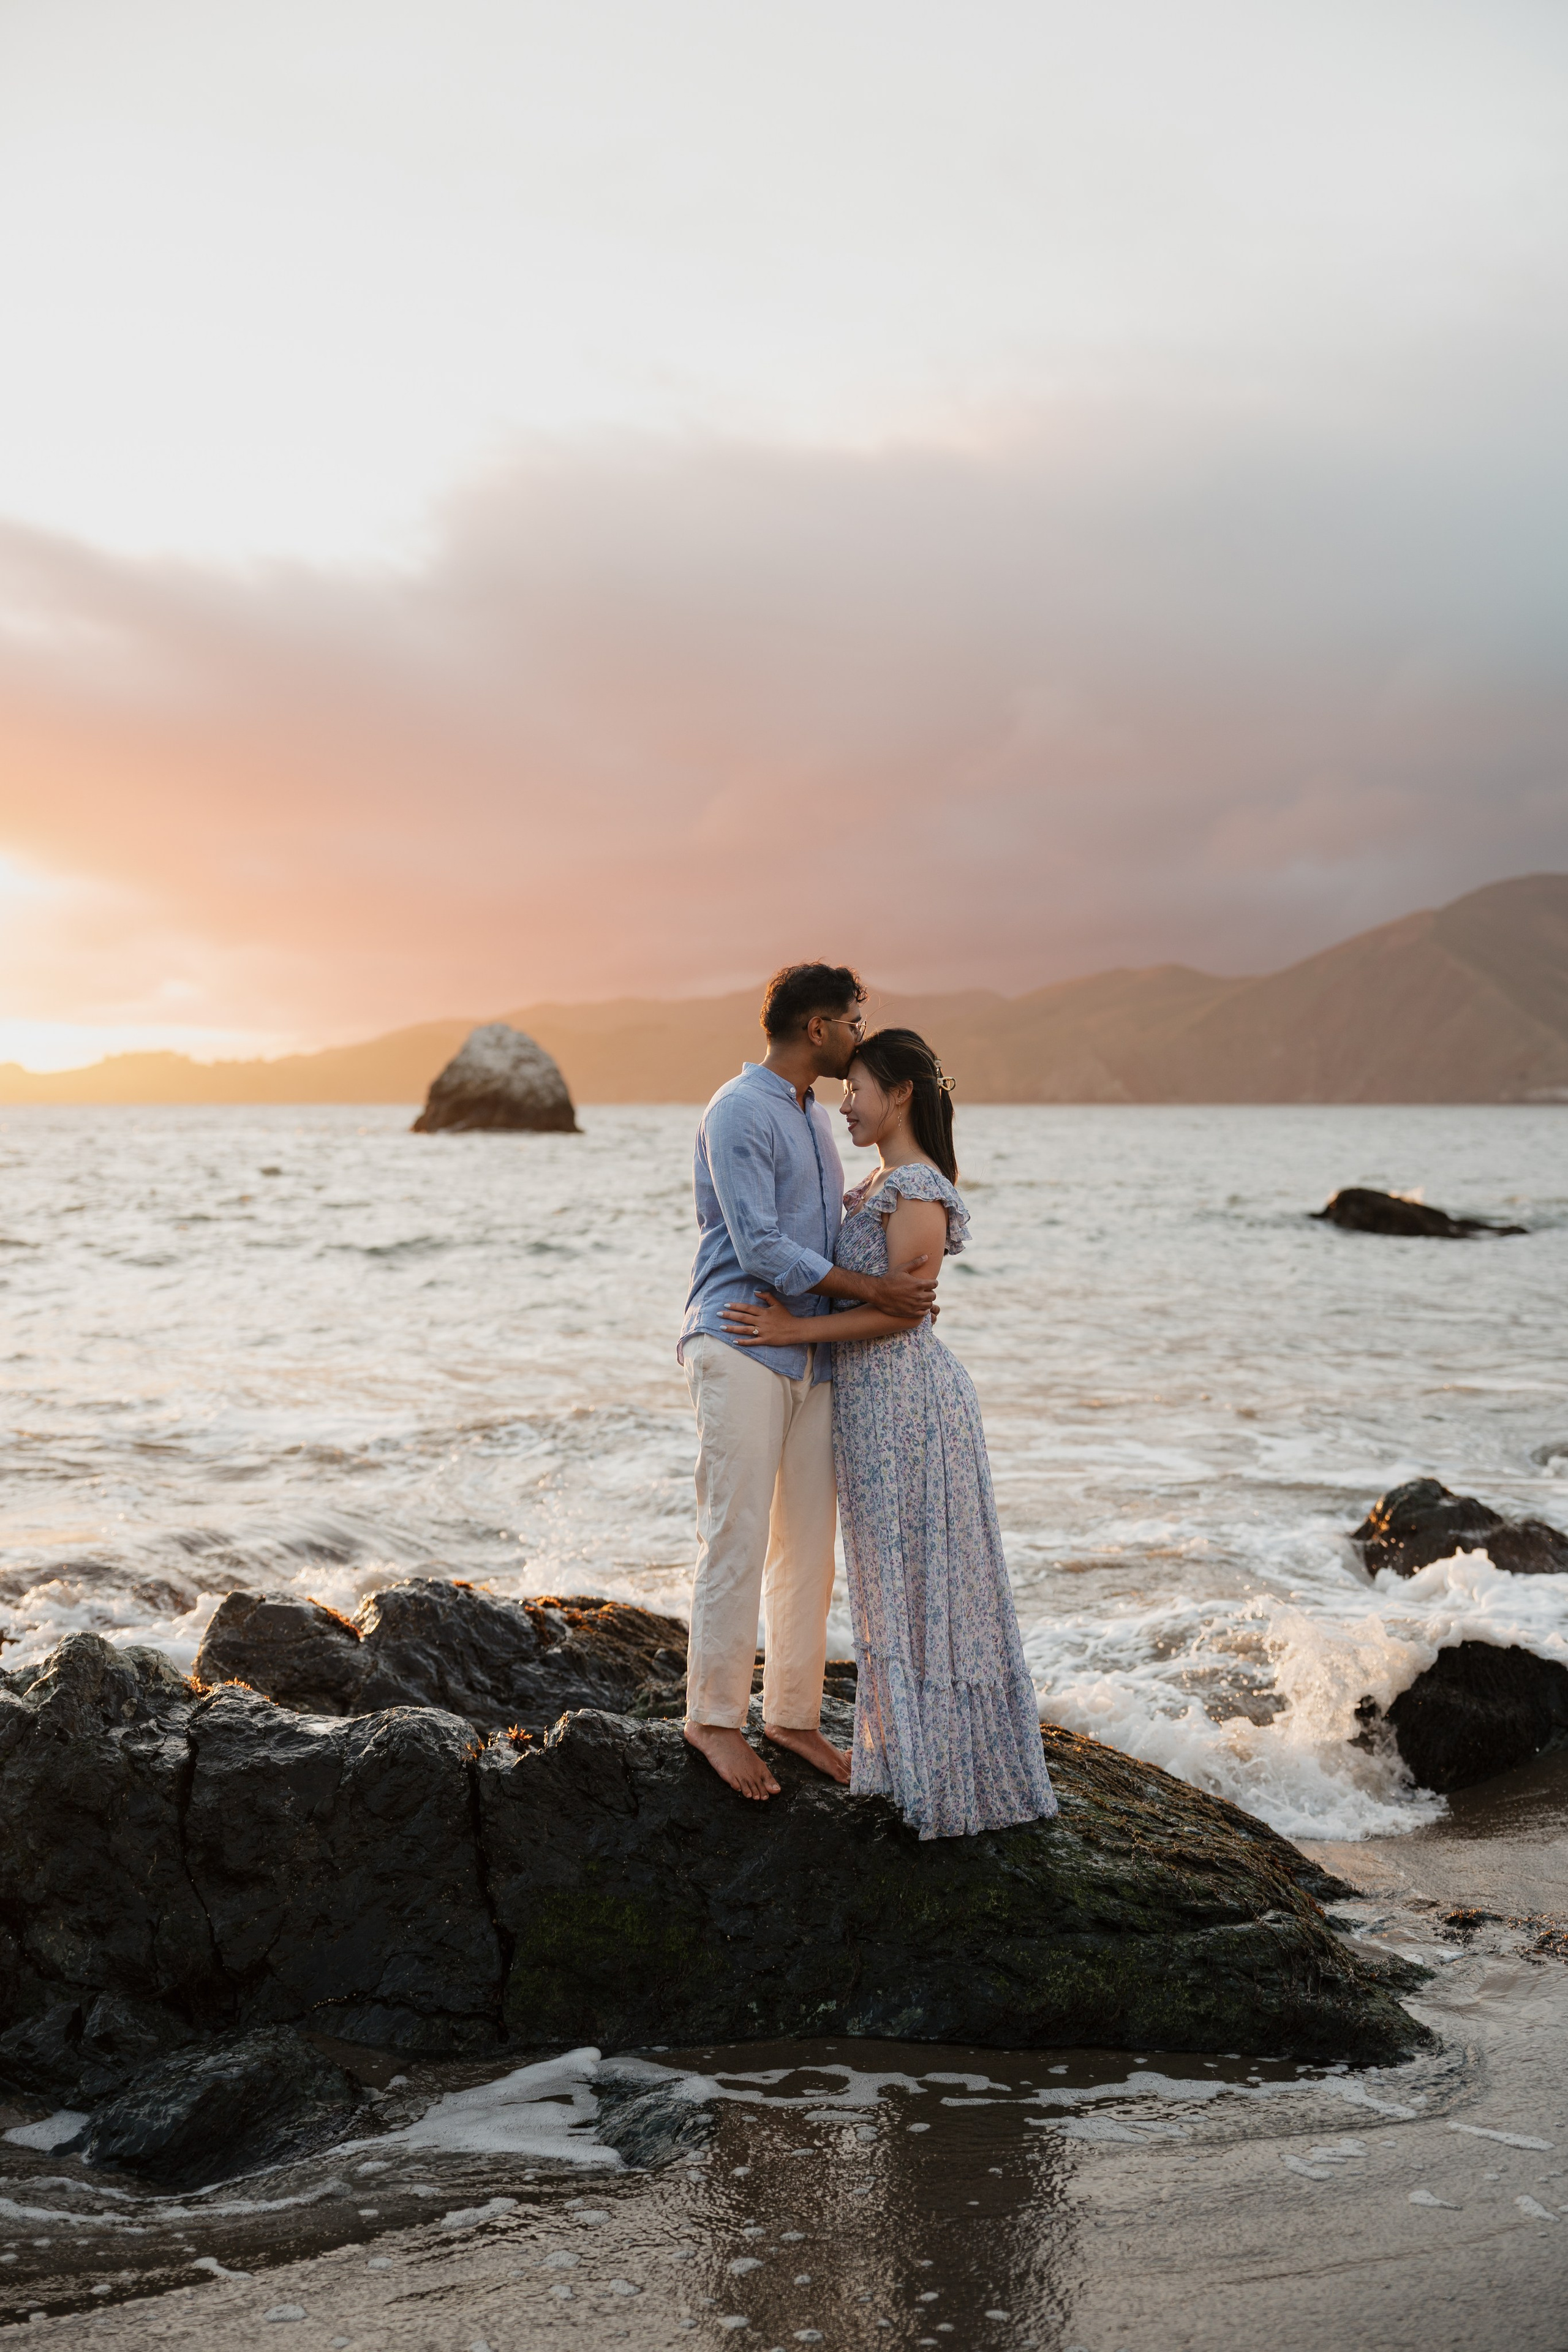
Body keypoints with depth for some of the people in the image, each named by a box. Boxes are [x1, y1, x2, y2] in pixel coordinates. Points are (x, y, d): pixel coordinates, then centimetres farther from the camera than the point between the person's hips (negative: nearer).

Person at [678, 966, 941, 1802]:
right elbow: (759, 1246, -17)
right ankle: (713, 1716, 5)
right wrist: (872, 1289, -16)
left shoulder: (815, 1115, 18)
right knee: (737, 1542, -6)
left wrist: (904, 1271, 7)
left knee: (808, 1547, 9)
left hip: (811, 1353, 9)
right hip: (741, 1349, -8)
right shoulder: (740, 1111, -10)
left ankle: (793, 1714, 18)